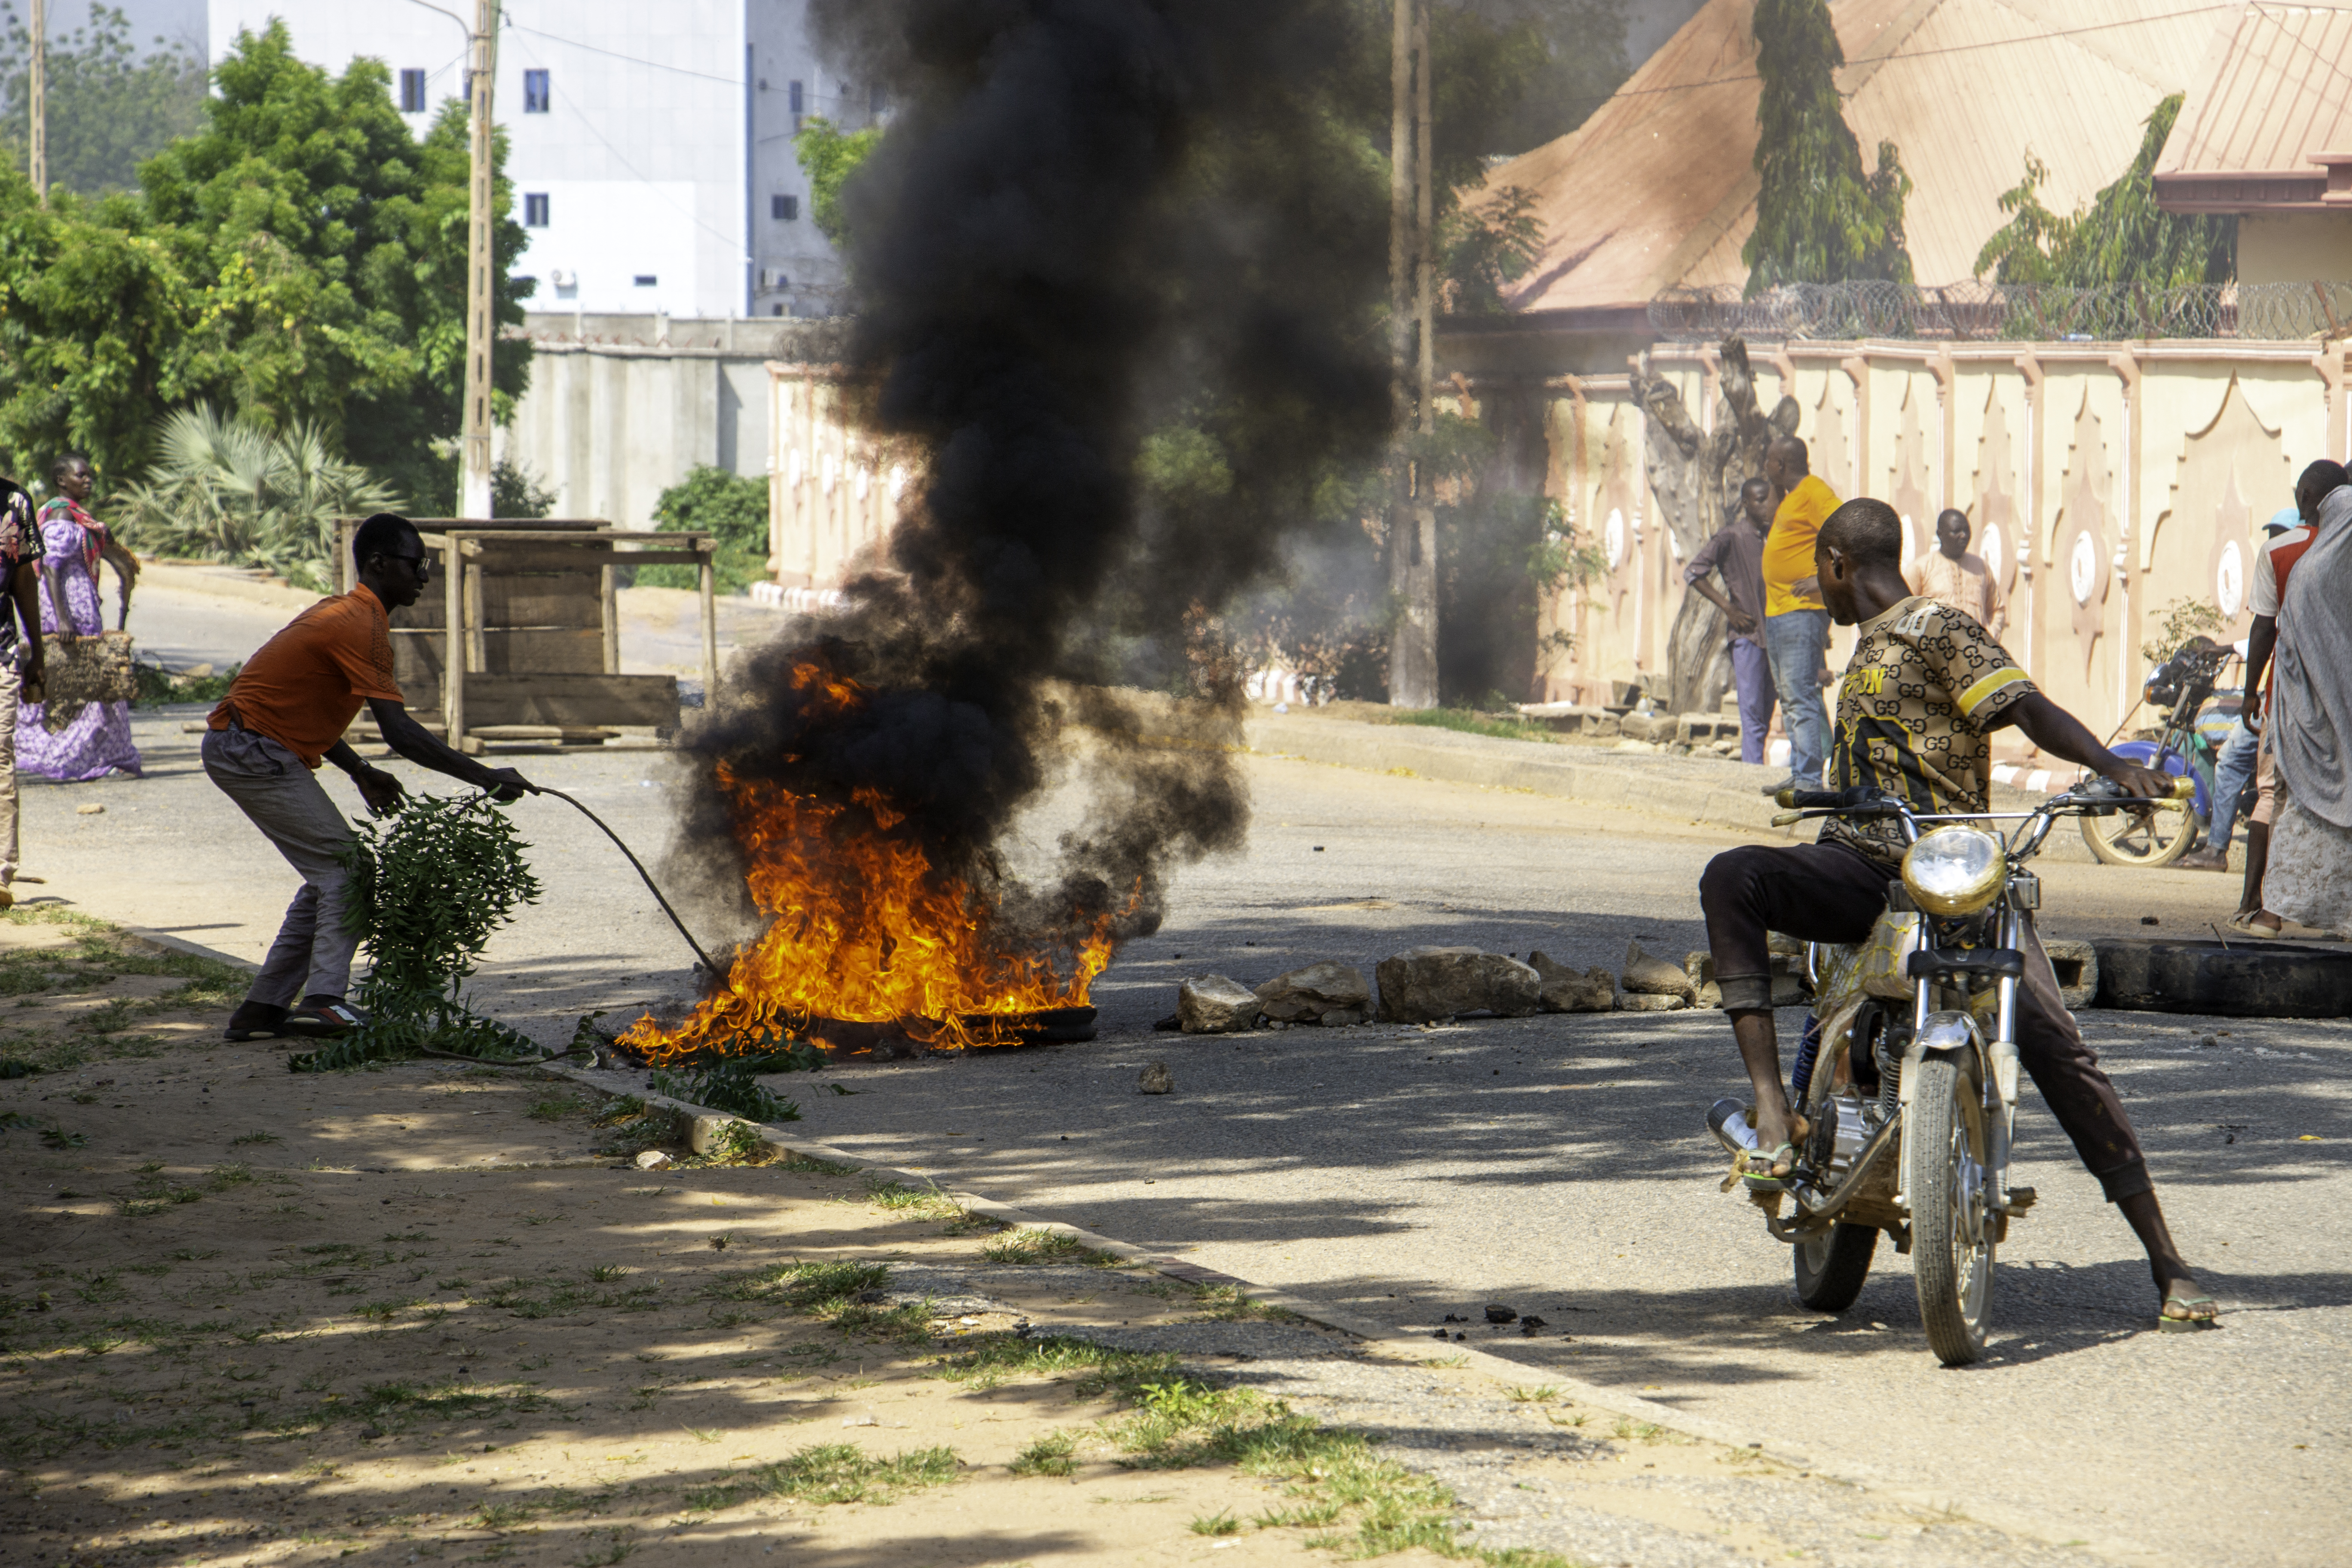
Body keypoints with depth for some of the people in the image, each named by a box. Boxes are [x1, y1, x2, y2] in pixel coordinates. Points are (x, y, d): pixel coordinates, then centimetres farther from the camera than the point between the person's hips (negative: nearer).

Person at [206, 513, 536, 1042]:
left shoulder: (342, 612, 16)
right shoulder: (362, 626, -17)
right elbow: (400, 732, -24)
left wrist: (360, 773, 16)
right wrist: (485, 778, -22)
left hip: (234, 748, 10)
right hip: (255, 753, -10)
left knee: (329, 877, 11)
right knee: (345, 870, -10)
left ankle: (261, 1011, 10)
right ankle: (324, 1001, -19)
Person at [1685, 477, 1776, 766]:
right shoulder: (1731, 536, -6)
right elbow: (1694, 573, -10)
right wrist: (1728, 608, -13)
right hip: (1746, 633, -6)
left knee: (1766, 712, 8)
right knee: (1752, 710, -11)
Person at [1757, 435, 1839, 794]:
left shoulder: (1815, 493, -11)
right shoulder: (1789, 499, 20)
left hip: (1802, 612, -11)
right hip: (1776, 612, 11)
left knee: (1800, 695, -14)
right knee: (1789, 697, 11)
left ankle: (1809, 779, -16)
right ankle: (1799, 773, 14)